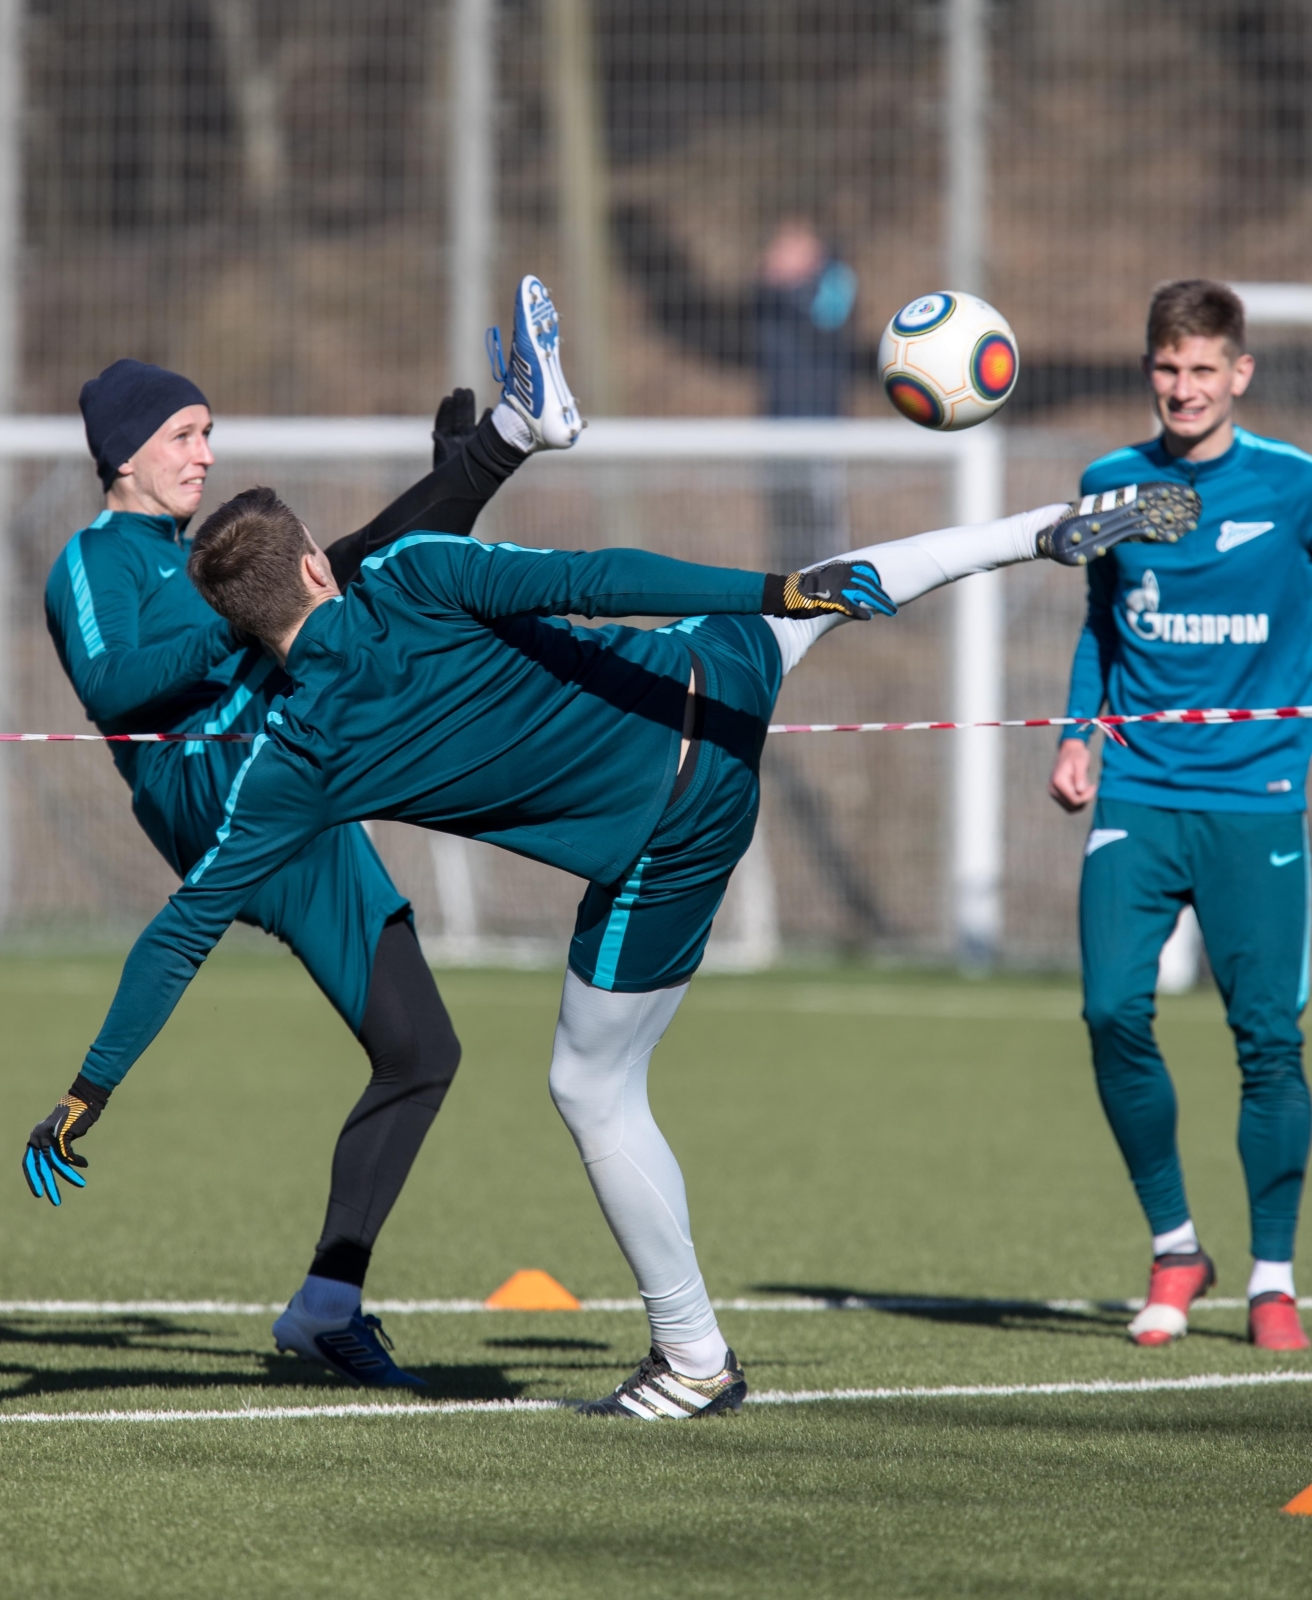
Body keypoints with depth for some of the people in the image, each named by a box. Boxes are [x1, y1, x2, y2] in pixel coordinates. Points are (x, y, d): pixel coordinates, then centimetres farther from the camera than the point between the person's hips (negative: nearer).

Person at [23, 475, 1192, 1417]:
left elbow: (183, 933, -4)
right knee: (823, 596, 33)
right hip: (715, 684, 2)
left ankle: (695, 1360, 20)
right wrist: (773, 591, -20)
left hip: (661, 844, -2)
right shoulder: (411, 580, -9)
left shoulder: (293, 768, -8)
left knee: (593, 1092, 15)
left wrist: (89, 1093, 2)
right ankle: (1051, 534, 44)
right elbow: (589, 583, -19)